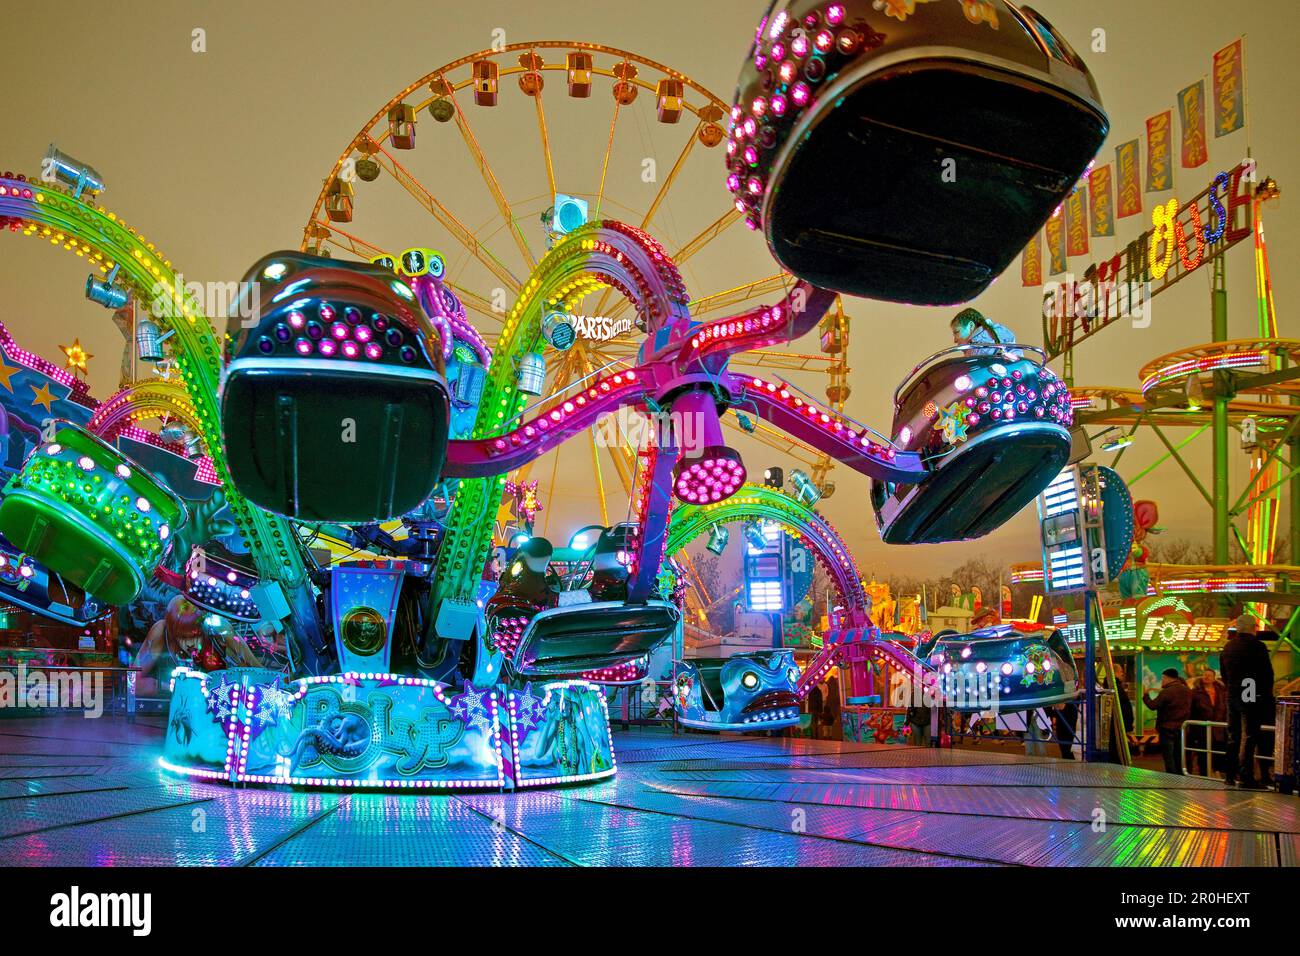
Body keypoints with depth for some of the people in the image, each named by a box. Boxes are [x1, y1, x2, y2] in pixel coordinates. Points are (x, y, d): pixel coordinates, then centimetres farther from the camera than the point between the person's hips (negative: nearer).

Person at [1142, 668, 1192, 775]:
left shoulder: (1166, 692, -18)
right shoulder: (1187, 691, 6)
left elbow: (1153, 705, -19)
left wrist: (1145, 695, 0)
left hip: (1167, 729, -7)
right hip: (1182, 729, 7)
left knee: (1169, 758, -2)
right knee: (1179, 758, 15)